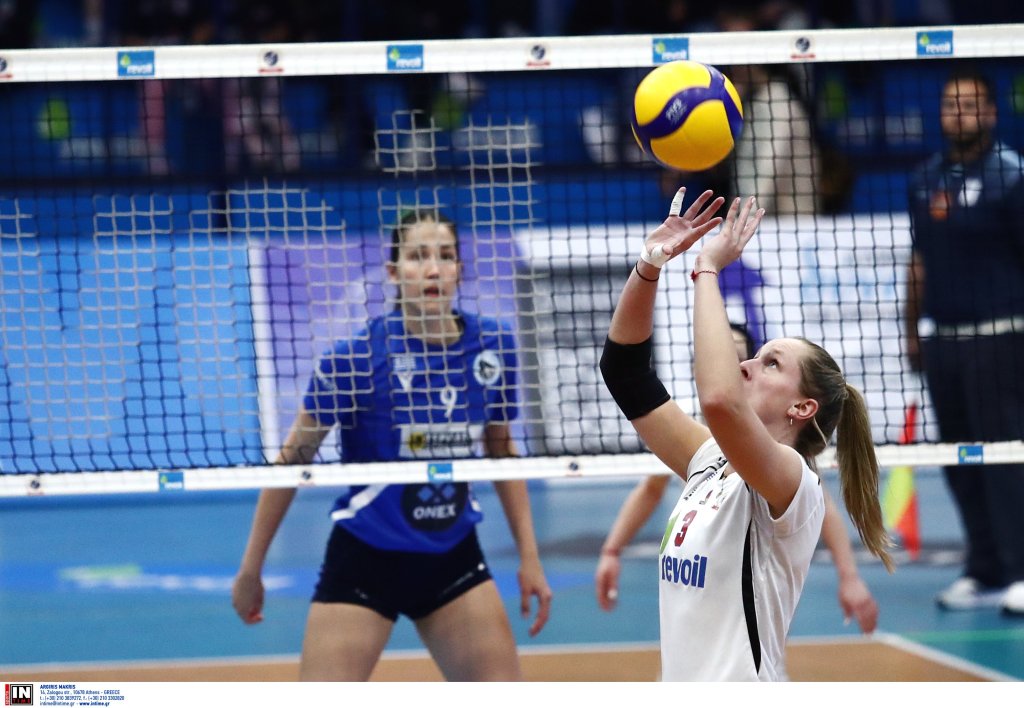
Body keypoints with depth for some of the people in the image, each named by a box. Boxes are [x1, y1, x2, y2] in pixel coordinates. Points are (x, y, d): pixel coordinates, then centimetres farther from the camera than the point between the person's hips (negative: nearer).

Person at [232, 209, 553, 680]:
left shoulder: (493, 348, -3)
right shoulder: (359, 356, -16)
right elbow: (292, 461, -7)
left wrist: (529, 557, 9)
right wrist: (250, 569, -4)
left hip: (453, 558, 4)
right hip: (364, 557, -4)